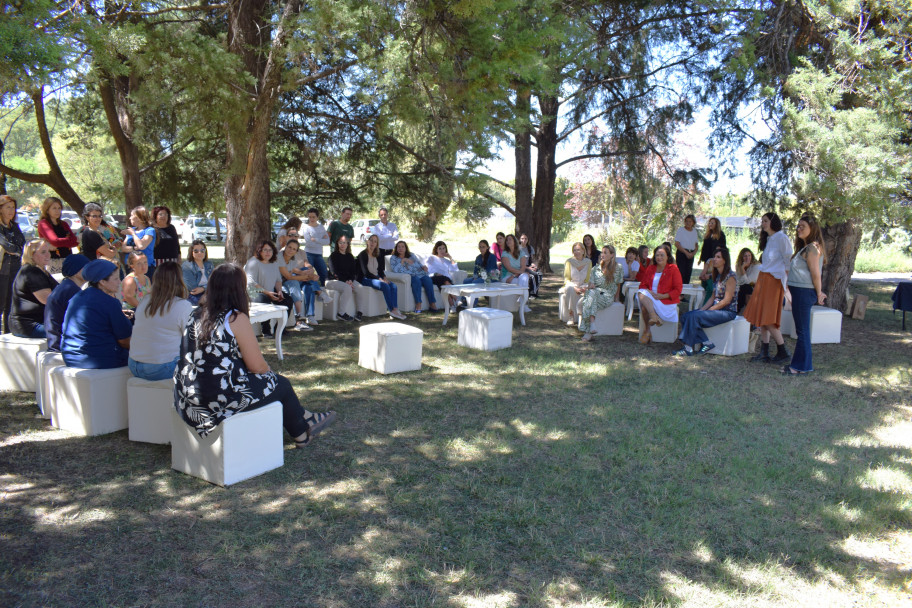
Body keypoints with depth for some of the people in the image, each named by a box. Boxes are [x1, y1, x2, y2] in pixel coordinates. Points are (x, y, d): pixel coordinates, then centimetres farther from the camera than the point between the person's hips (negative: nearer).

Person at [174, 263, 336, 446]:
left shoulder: (197, 316, 7)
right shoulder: (236, 318, -15)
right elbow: (258, 367, -12)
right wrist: (269, 372, 12)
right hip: (220, 400, -8)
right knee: (281, 384, 15)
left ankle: (302, 422, 38)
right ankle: (301, 433, 37)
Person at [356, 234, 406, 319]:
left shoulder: (378, 256, 15)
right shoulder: (362, 255, -6)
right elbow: (365, 272, -15)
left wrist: (384, 277, -7)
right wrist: (379, 279, -22)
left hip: (376, 278, 7)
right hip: (365, 279, -7)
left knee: (393, 286, -20)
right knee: (385, 286, -31)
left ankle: (395, 309, -31)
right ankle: (392, 310, -28)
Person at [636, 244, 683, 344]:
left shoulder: (673, 269, 0)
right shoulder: (650, 268, 13)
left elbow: (678, 290, -4)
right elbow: (643, 285, 13)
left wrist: (662, 296, -16)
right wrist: (648, 292, -12)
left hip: (666, 301, -4)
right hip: (650, 298, 4)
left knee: (644, 306, -30)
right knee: (641, 292, -30)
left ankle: (647, 330, -18)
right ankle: (654, 317, -37)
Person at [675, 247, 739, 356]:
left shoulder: (730, 276, -11)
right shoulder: (717, 275, 16)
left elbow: (727, 300, -16)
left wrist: (709, 310, -17)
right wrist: (702, 309, 0)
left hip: (728, 312, -8)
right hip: (716, 309, 8)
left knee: (695, 317, -26)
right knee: (687, 316, -11)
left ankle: (690, 347, -17)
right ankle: (706, 343, -13)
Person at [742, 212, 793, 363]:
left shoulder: (781, 238, -9)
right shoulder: (768, 239, 18)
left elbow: (788, 262, -13)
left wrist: (788, 284, -18)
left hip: (774, 281, -9)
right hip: (763, 280, 9)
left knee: (768, 319, -10)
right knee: (761, 317, 7)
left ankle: (783, 352, 2)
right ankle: (764, 353, 10)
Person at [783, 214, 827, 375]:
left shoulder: (813, 248, -14)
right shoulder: (805, 247, 18)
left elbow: (816, 273, -16)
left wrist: (819, 293, -10)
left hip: (805, 292, -10)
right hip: (799, 291, 10)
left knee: (802, 330, -3)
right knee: (802, 330, 14)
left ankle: (802, 366, 4)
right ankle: (800, 363, 22)